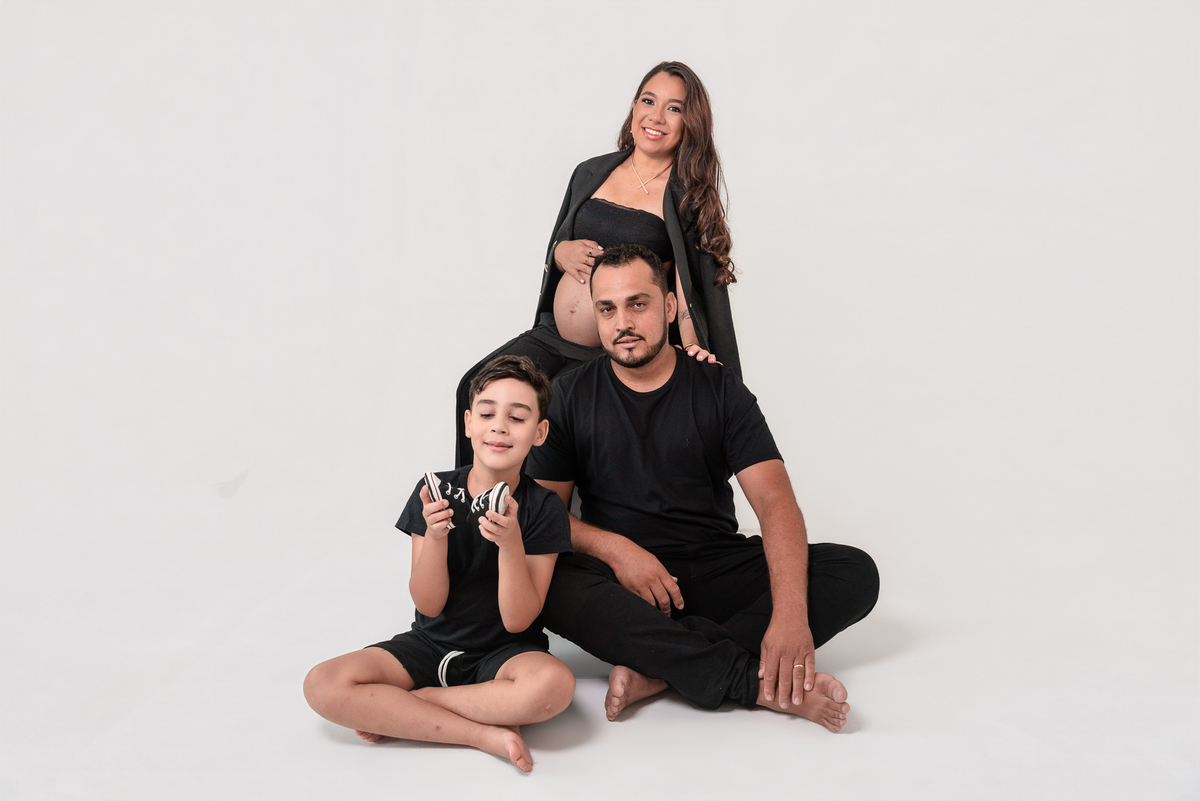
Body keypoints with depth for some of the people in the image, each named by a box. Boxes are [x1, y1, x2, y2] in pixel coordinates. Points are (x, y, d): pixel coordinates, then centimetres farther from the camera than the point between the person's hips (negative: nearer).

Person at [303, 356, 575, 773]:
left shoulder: (543, 508, -9)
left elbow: (518, 620, -13)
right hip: (432, 644, 2)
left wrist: (510, 543, -29)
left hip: (503, 652, -1)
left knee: (553, 684, -37)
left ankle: (391, 712, -18)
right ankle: (485, 732, -21)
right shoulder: (436, 492, -4)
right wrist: (435, 535, -23)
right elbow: (429, 605, -6)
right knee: (322, 685, -22)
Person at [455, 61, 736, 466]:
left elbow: (693, 287, -7)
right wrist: (563, 254, -3)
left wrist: (692, 348, -25)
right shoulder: (591, 173, 12)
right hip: (551, 338, 5)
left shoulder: (689, 198, -2)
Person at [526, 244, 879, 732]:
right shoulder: (571, 395, 4)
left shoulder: (719, 389, 2)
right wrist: (614, 549, -21)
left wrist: (790, 613, -27)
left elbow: (774, 500, -10)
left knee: (856, 572, -19)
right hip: (619, 579, -1)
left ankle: (655, 670, -31)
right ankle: (769, 686, -35)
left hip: (715, 572, 2)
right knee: (543, 584, -35)